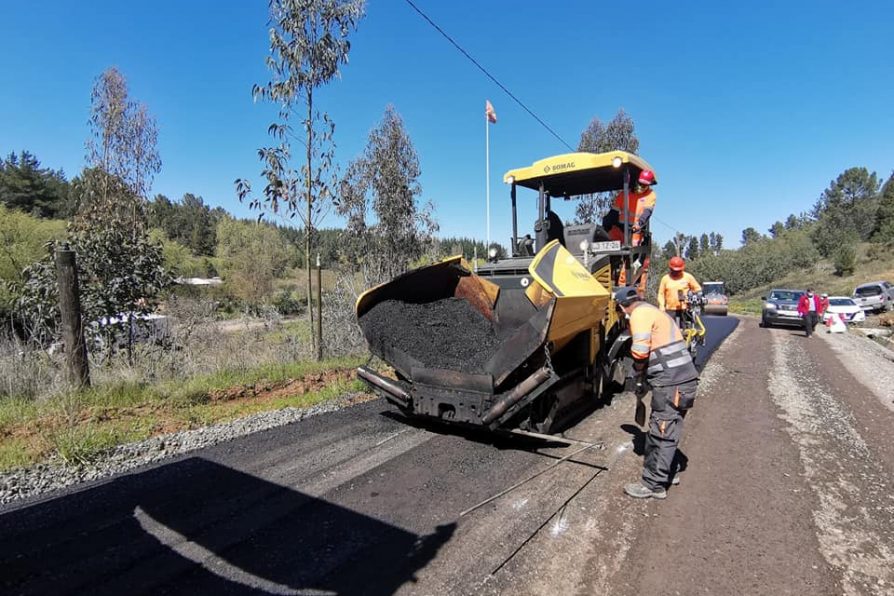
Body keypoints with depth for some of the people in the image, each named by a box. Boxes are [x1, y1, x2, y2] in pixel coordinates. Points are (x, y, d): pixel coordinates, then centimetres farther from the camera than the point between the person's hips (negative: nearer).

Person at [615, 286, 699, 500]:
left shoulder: (640, 314, -9)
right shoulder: (654, 311, 23)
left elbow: (640, 351, -18)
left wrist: (639, 375, -1)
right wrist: (644, 375, 20)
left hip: (672, 383, -10)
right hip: (683, 379, 10)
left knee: (662, 433, -3)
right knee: (667, 431, 20)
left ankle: (654, 485, 5)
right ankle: (665, 472, 32)